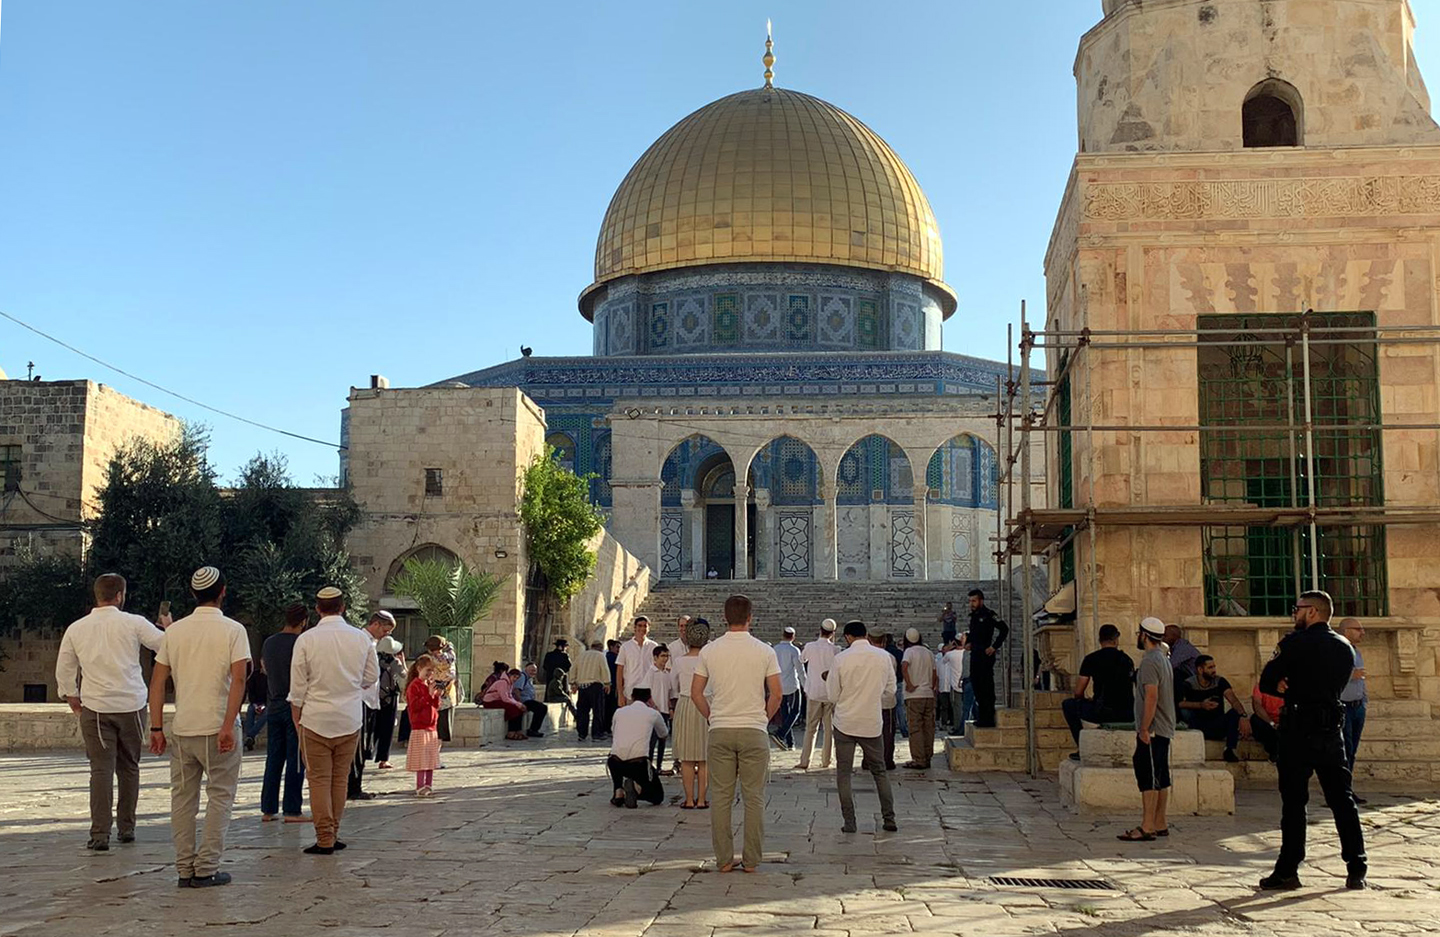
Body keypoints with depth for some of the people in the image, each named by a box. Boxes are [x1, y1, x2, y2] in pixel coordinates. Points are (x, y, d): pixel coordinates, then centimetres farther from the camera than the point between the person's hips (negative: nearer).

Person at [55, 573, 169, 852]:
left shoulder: (76, 629, 2)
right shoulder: (133, 623, -6)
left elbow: (63, 671, 9)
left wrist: (72, 698, 24)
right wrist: (168, 627, 19)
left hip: (95, 707, 1)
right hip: (132, 705, -1)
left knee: (101, 769, 0)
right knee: (129, 768, 13)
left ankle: (100, 834, -6)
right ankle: (126, 827, 21)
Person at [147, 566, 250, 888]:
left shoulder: (175, 630, 7)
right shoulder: (233, 630, -5)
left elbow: (157, 681, 5)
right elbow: (238, 678, -17)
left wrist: (156, 728, 7)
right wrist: (228, 725, -19)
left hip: (181, 729, 4)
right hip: (217, 727, -4)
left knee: (182, 798, 11)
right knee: (220, 797, 5)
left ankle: (184, 870, 14)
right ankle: (206, 869, 2)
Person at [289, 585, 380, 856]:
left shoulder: (306, 639, -7)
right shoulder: (361, 638, 0)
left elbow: (298, 686, -3)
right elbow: (372, 677, 9)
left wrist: (297, 718, 9)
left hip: (316, 719, -2)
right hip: (351, 719, 3)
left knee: (319, 779, 3)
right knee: (341, 778, 12)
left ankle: (325, 840, 2)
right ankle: (333, 835, 18)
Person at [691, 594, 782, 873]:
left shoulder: (709, 651, 1)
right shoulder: (764, 651, -3)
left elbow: (696, 692, 2)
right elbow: (776, 694, -4)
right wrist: (763, 719, 10)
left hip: (720, 731, 1)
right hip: (754, 730, -1)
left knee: (722, 797, 7)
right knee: (754, 798, 5)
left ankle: (724, 859, 9)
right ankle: (751, 860, 7)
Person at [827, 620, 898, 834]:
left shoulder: (841, 658, -9)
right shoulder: (883, 656, -1)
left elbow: (833, 695, -4)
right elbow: (890, 690, 8)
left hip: (845, 722, -2)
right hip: (872, 723, 2)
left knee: (843, 773, 7)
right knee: (879, 771, 15)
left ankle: (849, 822, 3)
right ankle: (889, 818, 13)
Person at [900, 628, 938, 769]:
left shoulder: (909, 651, -6)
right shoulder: (928, 652, 12)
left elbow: (904, 667, -24)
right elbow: (934, 674, 15)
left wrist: (909, 685, -17)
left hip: (914, 695, -6)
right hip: (929, 695, 6)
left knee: (915, 728, -3)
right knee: (928, 728, 10)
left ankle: (919, 760, -5)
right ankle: (927, 758, 14)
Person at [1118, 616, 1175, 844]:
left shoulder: (1150, 661, -15)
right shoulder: (1164, 659, 17)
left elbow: (1151, 697, -22)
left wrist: (1144, 728, -20)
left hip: (1152, 729, -10)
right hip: (1164, 729, 10)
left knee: (1148, 776, -9)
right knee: (1160, 778, 11)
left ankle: (1147, 827, -10)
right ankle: (1160, 824, 15)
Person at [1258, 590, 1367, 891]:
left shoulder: (1296, 643, -8)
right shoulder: (1345, 648, 10)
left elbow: (1268, 684, -4)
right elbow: (1339, 684, 17)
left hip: (1299, 728, -5)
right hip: (1333, 728, 5)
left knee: (1293, 801, -1)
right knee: (1342, 799, 10)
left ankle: (1288, 871, 1)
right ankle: (1356, 870, 9)